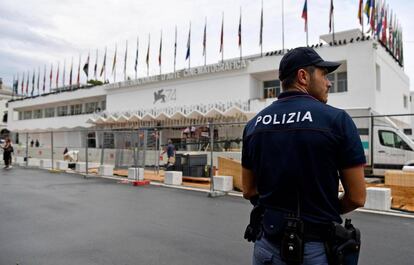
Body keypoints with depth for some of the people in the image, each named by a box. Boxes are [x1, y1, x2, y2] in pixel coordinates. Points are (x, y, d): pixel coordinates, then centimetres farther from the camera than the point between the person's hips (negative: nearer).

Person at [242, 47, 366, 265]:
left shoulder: (254, 124, 0)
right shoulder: (336, 119, -12)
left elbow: (249, 191, 6)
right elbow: (357, 198, -8)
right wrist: (324, 212, 9)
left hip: (268, 244, 4)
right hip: (317, 247, -3)